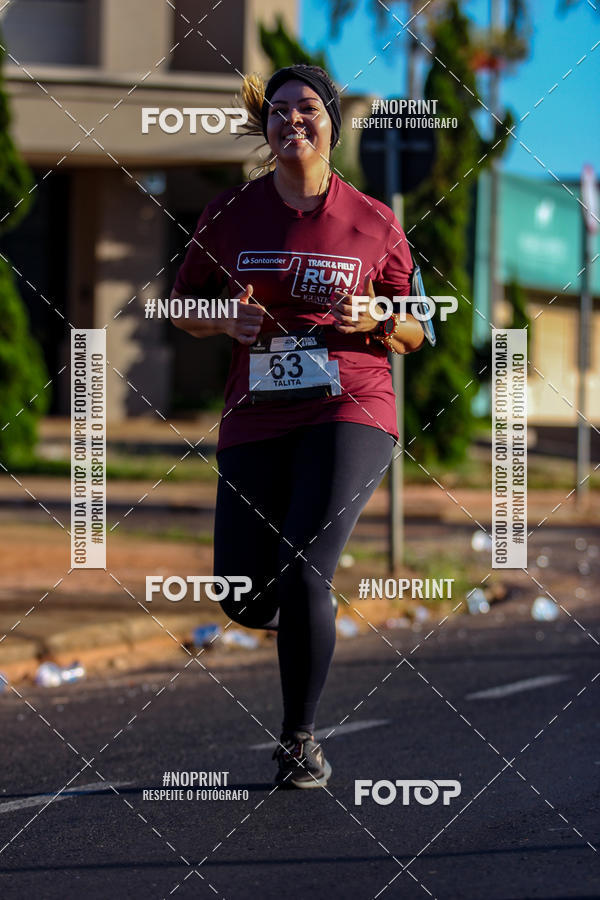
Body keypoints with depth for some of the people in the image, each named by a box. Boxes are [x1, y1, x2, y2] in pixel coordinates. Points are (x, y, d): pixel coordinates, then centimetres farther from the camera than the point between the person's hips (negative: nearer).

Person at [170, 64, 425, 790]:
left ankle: (300, 738, 0)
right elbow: (183, 307, 14)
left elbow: (414, 333, 11)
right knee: (244, 600, -2)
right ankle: (304, 614, 38)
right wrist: (226, 321, -7)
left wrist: (376, 318, -11)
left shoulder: (374, 224, 3)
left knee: (304, 574, -19)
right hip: (256, 422, 2)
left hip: (349, 411, -2)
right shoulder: (228, 215, 5)